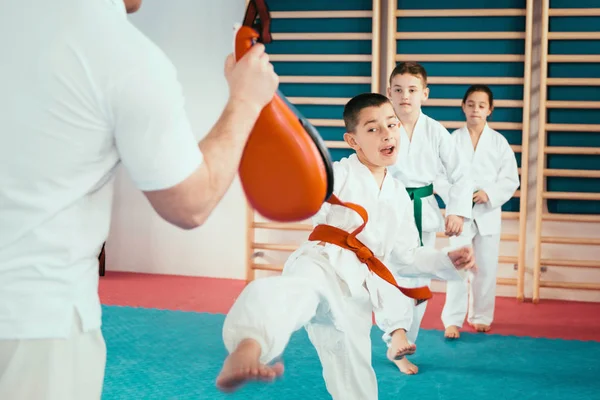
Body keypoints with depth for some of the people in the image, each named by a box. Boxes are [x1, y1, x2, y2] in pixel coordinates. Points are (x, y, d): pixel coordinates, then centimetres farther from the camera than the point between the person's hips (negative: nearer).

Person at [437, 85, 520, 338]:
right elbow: (440, 176, -2)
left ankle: (481, 317, 23)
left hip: (488, 213, 2)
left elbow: (510, 180, 1)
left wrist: (489, 193, -14)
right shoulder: (453, 139, 0)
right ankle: (453, 320, 0)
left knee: (486, 268, 8)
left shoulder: (499, 142, 2)